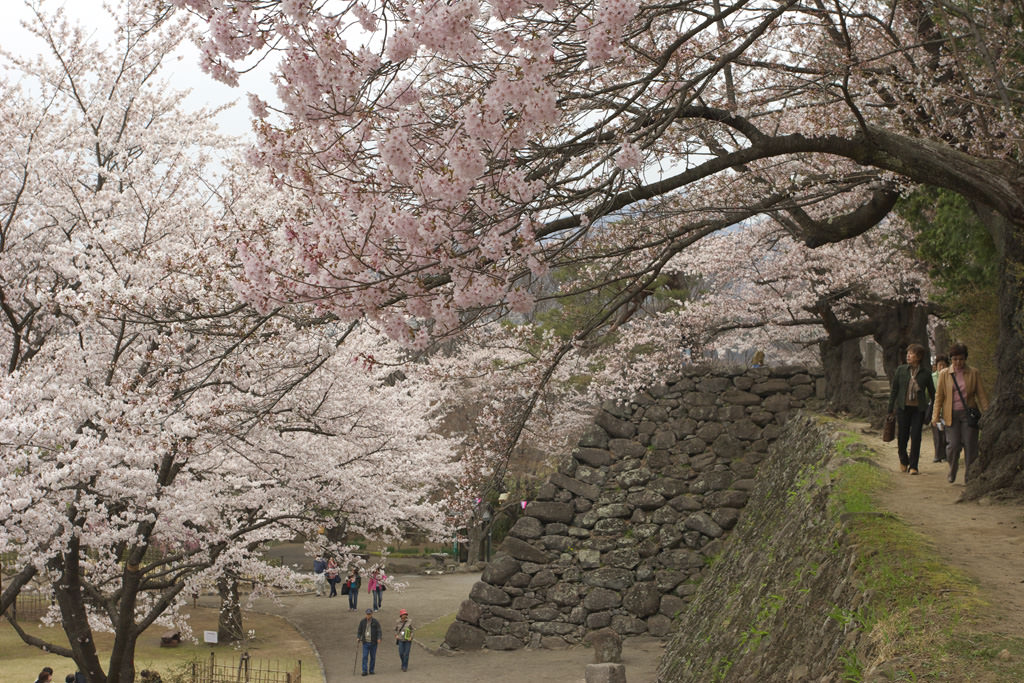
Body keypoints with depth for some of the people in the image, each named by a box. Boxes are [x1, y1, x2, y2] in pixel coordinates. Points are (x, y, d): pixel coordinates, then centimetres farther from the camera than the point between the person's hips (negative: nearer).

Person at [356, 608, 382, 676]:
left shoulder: (375, 622, -1)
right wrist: (358, 638, -4)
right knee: (365, 657, -8)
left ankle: (371, 670, 15)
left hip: (373, 643, -1)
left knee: (373, 657, 5)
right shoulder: (362, 622, 6)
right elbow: (359, 631, 12)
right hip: (365, 642, 1)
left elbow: (379, 631, -6)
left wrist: (379, 638, -21)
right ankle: (364, 671, -8)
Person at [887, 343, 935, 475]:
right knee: (902, 436, 3)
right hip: (903, 407, 1)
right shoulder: (901, 370, 2)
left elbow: (932, 393, 9)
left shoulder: (925, 373, 1)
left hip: (918, 409, -1)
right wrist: (890, 409, 4)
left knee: (916, 437, -5)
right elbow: (894, 390, 6)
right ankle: (903, 461, 29)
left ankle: (913, 466, 4)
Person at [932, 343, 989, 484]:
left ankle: (969, 476, 8)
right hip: (951, 415, 0)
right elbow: (939, 396, 8)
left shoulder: (974, 373, 5)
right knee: (953, 445, -6)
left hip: (969, 413, 0)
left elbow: (981, 394, 7)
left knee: (970, 445, -4)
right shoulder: (944, 374, 5)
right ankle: (952, 472, 19)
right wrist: (936, 415, 2)